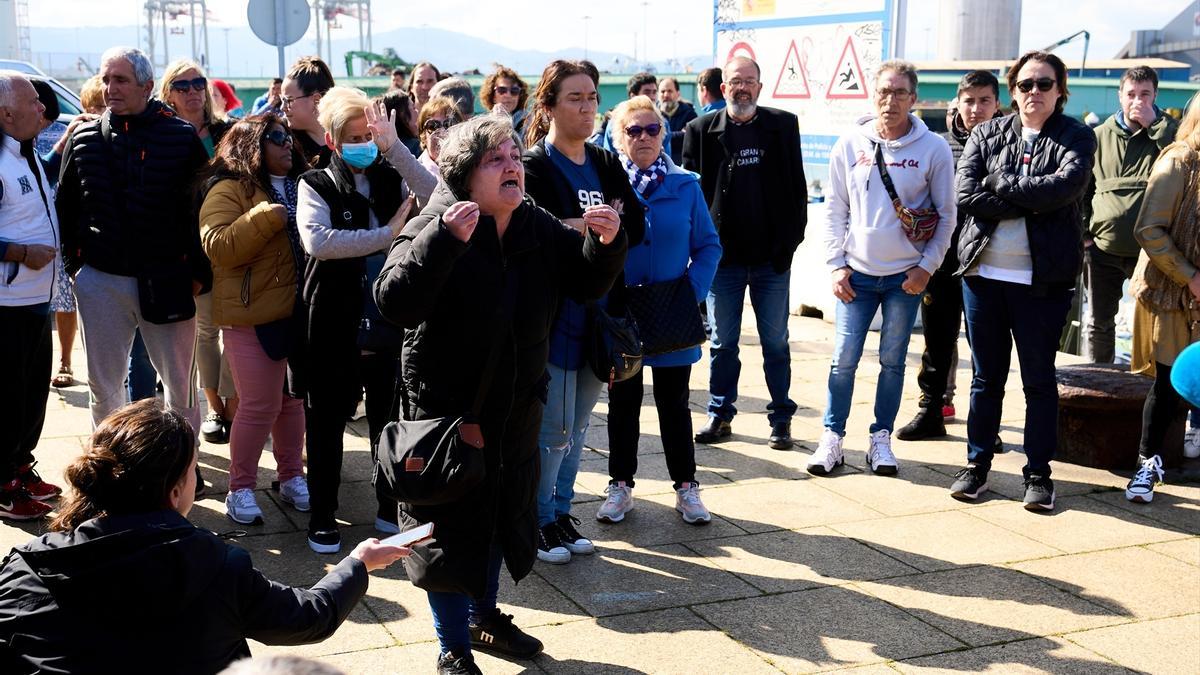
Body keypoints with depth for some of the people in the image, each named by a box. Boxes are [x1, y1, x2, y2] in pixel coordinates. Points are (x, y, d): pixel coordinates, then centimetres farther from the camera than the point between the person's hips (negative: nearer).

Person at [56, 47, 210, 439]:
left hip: (167, 283, -2)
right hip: (100, 283, 3)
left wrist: (200, 272, -4)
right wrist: (73, 263, 6)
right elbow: (66, 208, 13)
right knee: (104, 389, 11)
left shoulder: (182, 137, -3)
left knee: (180, 387, 7)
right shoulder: (84, 139, 5)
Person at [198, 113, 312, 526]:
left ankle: (291, 476, 28)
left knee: (292, 399, 15)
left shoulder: (300, 186, 13)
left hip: (296, 312, 6)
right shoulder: (229, 190, -7)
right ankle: (240, 488, 12)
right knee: (260, 406, -3)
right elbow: (218, 247, -20)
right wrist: (266, 217, -25)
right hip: (252, 317, -6)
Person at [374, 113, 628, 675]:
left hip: (516, 407, 6)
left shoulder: (539, 229, 0)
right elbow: (393, 302, -30)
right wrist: (444, 240, -41)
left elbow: (587, 282, 8)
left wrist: (607, 243, -12)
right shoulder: (435, 229, -18)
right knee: (449, 525, 4)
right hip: (445, 404, -6)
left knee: (504, 515, 21)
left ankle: (483, 617, 44)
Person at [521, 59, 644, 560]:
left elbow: (636, 226, 2)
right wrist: (591, 227, -19)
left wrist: (580, 226, -12)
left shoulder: (606, 165, 12)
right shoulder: (533, 166, -7)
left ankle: (561, 512, 27)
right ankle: (540, 521, 15)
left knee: (577, 426, 14)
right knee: (552, 428, -1)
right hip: (552, 315, -6)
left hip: (598, 314, 6)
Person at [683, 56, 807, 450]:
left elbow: (796, 186, 4)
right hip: (723, 255, 0)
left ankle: (781, 419, 17)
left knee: (775, 342, 8)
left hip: (772, 256, 0)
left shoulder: (783, 126, 4)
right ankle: (720, 415, 20)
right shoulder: (701, 130, 1)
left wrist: (791, 240, -3)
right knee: (722, 342, 8)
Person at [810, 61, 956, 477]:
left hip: (906, 275, -1)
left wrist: (926, 267, -5)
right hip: (857, 273, 1)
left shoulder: (934, 148, -4)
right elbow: (835, 211, 5)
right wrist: (836, 265, -1)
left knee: (892, 361, 8)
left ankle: (881, 439, 19)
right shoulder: (850, 145, 0)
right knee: (844, 360, 0)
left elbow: (946, 216, 0)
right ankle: (832, 438, 11)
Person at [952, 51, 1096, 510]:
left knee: (1039, 379, 4)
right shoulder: (987, 135, 8)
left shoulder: (1076, 137, 3)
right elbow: (966, 194, -7)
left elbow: (1067, 185, -18)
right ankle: (977, 464, 20)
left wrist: (1001, 184, -10)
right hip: (983, 271, 2)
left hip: (1041, 278, -2)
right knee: (987, 377, 10)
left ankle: (1038, 473, 13)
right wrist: (1032, 203, -13)